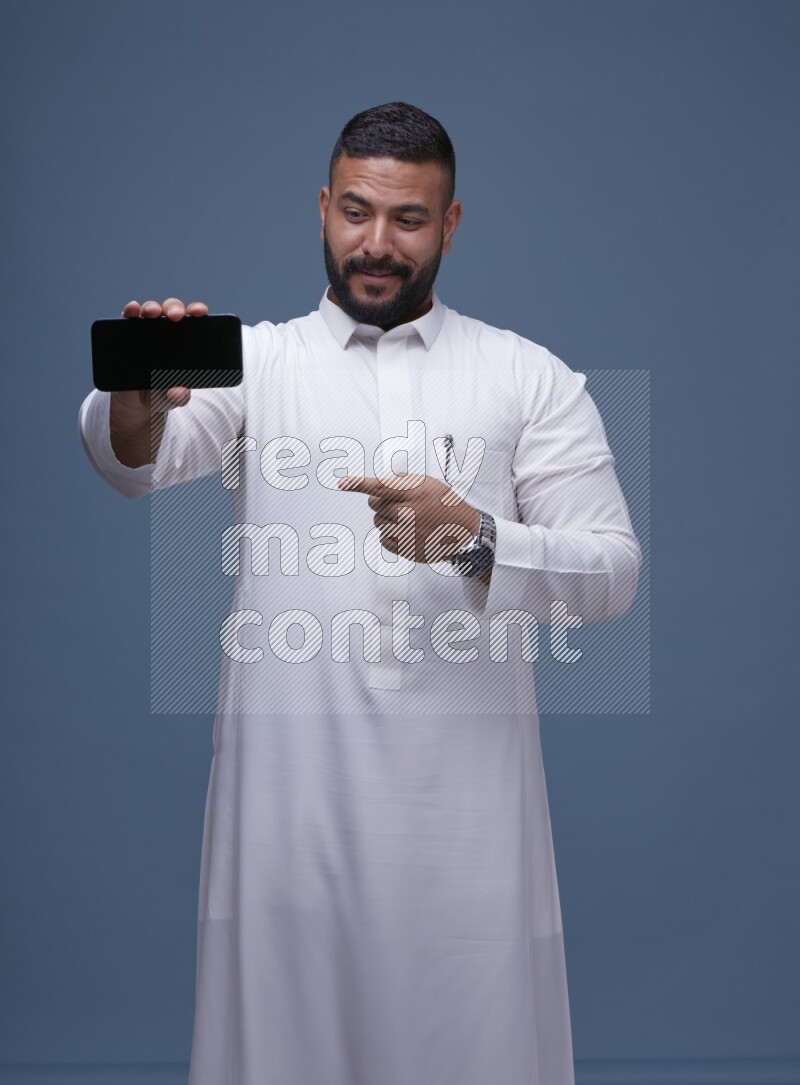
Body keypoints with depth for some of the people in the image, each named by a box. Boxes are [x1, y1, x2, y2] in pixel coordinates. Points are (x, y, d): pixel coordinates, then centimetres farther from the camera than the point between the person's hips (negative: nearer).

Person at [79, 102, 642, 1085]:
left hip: (465, 788, 0)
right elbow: (134, 461, -10)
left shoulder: (531, 377, 10)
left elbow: (613, 572, 4)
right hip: (290, 783, 0)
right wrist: (141, 395, -33)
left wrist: (476, 541, -15)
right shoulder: (257, 358, 9)